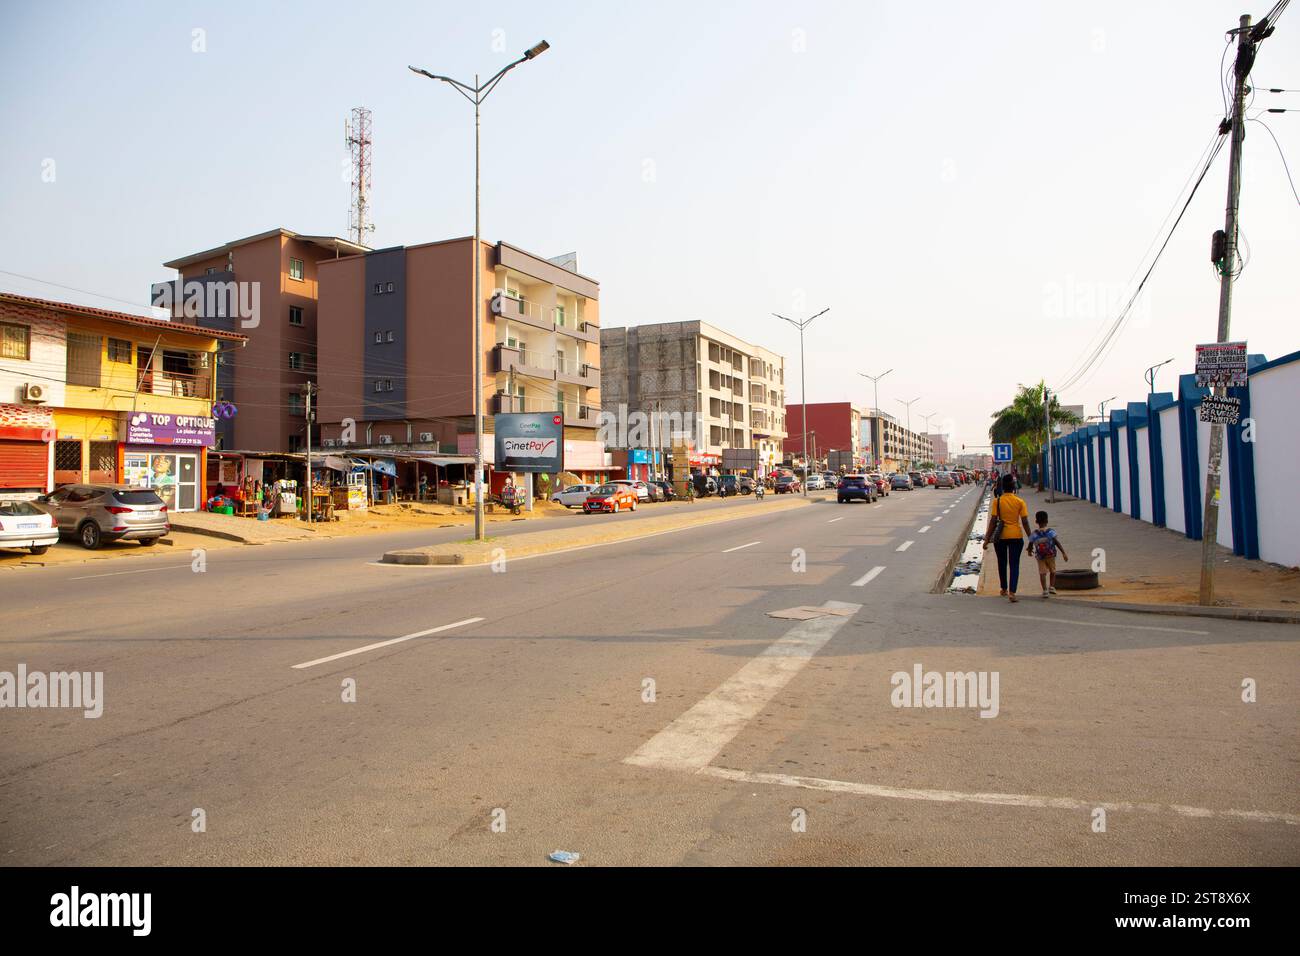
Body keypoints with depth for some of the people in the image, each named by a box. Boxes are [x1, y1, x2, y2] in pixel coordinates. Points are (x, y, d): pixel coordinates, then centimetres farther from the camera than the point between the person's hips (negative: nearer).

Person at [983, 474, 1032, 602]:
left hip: (1000, 536, 1)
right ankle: (1012, 593, -11)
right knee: (1014, 565, 2)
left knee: (1002, 563, 18)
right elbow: (1025, 522, -6)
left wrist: (987, 539, -5)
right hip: (1016, 536, -1)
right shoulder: (1020, 501, -6)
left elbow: (993, 521, -9)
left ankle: (1004, 589, 31)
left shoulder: (997, 501, -7)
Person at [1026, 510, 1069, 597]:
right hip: (1051, 556, 0)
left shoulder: (1034, 534, -9)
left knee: (1042, 573, 2)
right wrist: (1064, 553, -12)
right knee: (1052, 571, 20)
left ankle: (1045, 590, -7)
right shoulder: (1051, 532, -11)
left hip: (1040, 557, 0)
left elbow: (1030, 545, -2)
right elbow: (1057, 543, -14)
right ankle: (1052, 587, 16)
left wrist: (1029, 551, 20)